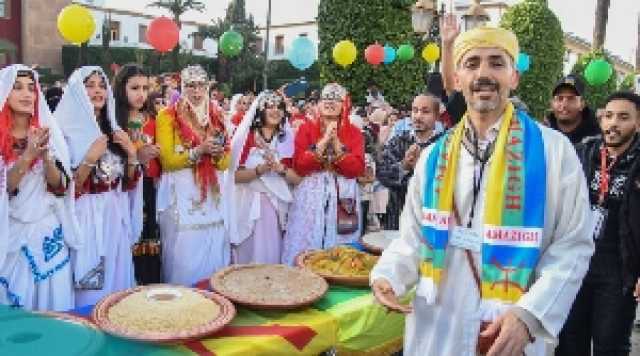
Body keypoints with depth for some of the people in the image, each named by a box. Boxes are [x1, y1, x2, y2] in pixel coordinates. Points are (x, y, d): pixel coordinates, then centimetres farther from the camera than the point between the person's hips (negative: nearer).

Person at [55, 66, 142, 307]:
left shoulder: (114, 131, 9)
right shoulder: (67, 131, -8)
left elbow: (128, 182, 10)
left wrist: (132, 154, -5)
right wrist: (91, 158, -21)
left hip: (116, 218, 5)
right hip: (87, 219, -5)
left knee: (117, 279, 15)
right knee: (91, 294, 3)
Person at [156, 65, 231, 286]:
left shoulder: (215, 118, 13)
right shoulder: (168, 117, -1)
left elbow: (225, 163, 11)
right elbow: (167, 160, -9)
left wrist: (218, 153, -10)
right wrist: (200, 150, -19)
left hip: (212, 198, 5)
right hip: (181, 198, -4)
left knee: (212, 259, 9)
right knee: (184, 261, -2)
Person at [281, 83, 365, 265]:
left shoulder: (354, 132, 6)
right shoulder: (306, 128, 5)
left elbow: (357, 169, -5)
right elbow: (299, 166, -7)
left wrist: (336, 144, -12)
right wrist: (324, 141, -12)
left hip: (343, 198, 1)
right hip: (311, 196, -1)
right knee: (307, 250, 1)